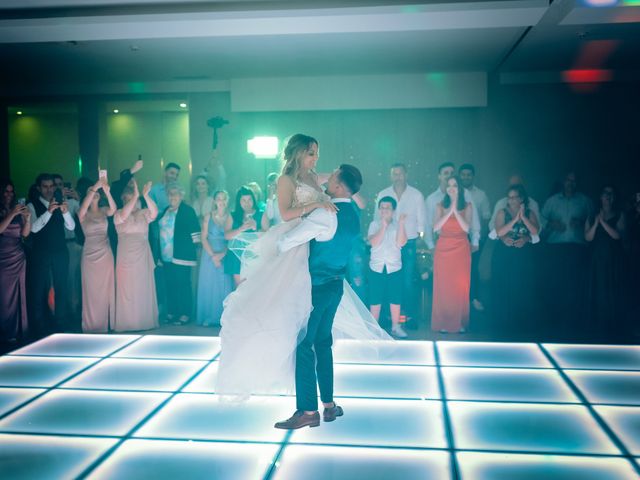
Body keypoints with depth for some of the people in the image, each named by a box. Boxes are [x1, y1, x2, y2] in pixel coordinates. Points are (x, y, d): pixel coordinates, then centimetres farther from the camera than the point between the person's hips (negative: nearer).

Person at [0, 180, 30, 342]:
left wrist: (27, 218, -10)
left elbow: (25, 233, 6)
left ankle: (18, 330, 9)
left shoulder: (18, 210, 11)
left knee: (18, 295, 3)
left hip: (18, 258, 4)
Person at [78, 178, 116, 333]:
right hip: (90, 255, -2)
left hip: (105, 254, 2)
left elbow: (113, 210, -17)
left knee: (106, 289, 7)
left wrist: (107, 192, -33)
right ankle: (92, 324, 9)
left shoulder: (103, 210, 5)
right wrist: (94, 188, -31)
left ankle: (106, 321, 17)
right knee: (92, 290, 1)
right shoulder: (84, 214, 0)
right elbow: (82, 209, -24)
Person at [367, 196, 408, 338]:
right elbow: (374, 242, -13)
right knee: (375, 298, 3)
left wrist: (401, 225, -18)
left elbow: (401, 243, -10)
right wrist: (383, 226, -20)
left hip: (394, 267, 1)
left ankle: (396, 327, 15)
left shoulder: (398, 225, 4)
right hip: (376, 267, 0)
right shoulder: (374, 224, 2)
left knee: (395, 298, 4)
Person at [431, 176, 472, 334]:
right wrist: (450, 210, -10)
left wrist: (455, 210, -11)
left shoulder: (467, 206, 7)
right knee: (443, 286, -2)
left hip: (461, 250, 0)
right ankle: (443, 322, 6)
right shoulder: (440, 206, 9)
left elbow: (466, 228, -7)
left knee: (461, 286, -2)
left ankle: (460, 322, 8)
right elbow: (436, 228, -5)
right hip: (443, 249, 1)